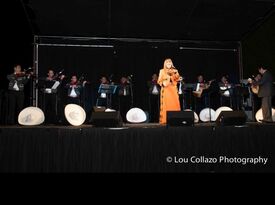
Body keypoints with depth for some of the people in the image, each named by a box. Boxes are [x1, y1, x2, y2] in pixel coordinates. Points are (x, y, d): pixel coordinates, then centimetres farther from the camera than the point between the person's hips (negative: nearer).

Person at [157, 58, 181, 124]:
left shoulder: (174, 70, 15)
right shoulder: (162, 71, 8)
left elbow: (177, 79, 2)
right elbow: (159, 81, 4)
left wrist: (176, 73, -13)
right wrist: (162, 83, -16)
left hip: (173, 90, 3)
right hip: (166, 90, -2)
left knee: (175, 104, -5)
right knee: (166, 104, -9)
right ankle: (164, 120, -9)